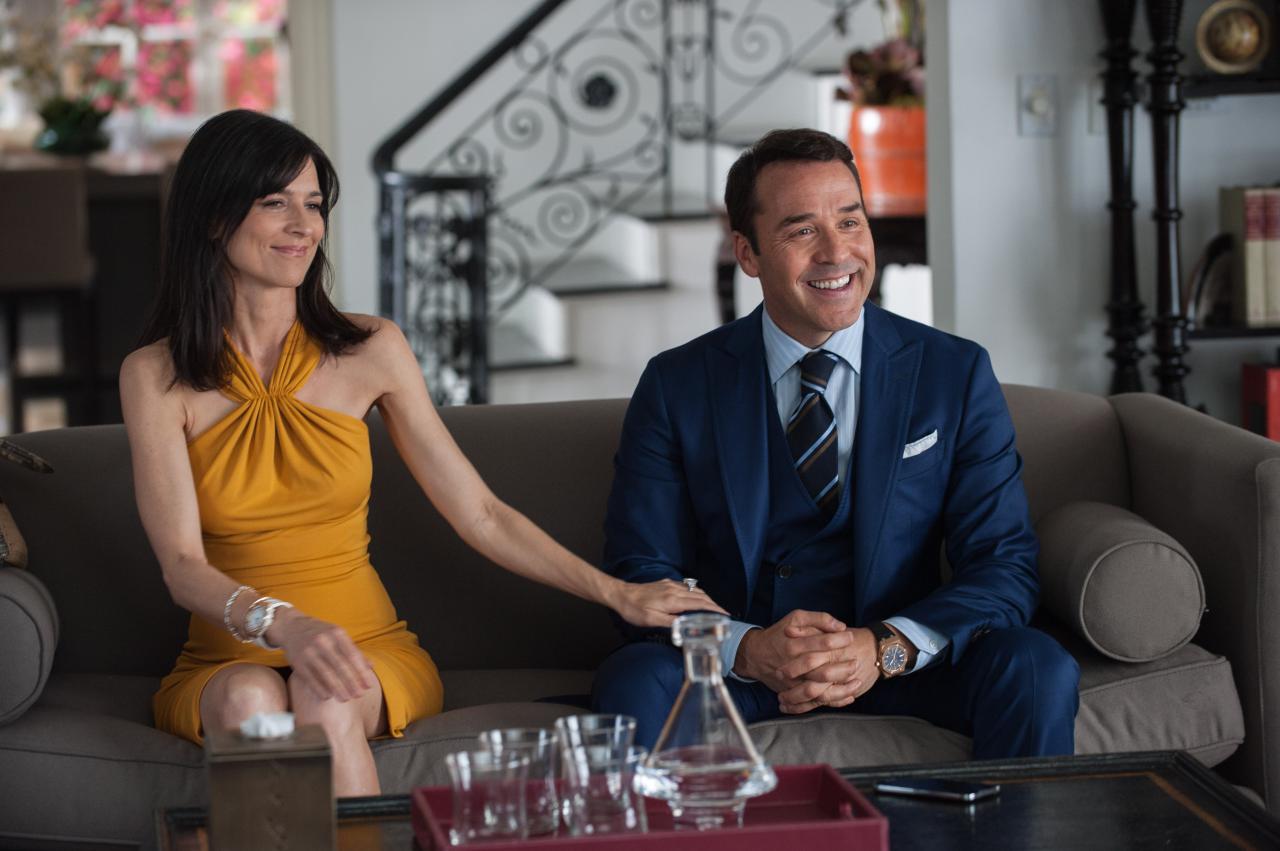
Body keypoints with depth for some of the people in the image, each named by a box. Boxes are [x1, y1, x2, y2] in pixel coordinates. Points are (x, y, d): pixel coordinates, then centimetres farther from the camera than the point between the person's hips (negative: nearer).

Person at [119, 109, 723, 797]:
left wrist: (618, 594, -3)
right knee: (250, 700, -35)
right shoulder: (157, 377, -2)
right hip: (227, 659, -1)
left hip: (373, 652, 1)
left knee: (325, 699, -34)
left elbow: (479, 515, 6)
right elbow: (182, 566, -12)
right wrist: (284, 624, -32)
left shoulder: (370, 349, 3)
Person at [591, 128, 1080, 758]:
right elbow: (640, 573, -4)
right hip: (735, 667, -1)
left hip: (896, 661, 1)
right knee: (632, 681, -33)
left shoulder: (956, 375, -1)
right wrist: (748, 650, -25)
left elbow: (1004, 569, -5)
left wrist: (884, 648, -25)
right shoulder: (676, 387, -1)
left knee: (1039, 669, -27)